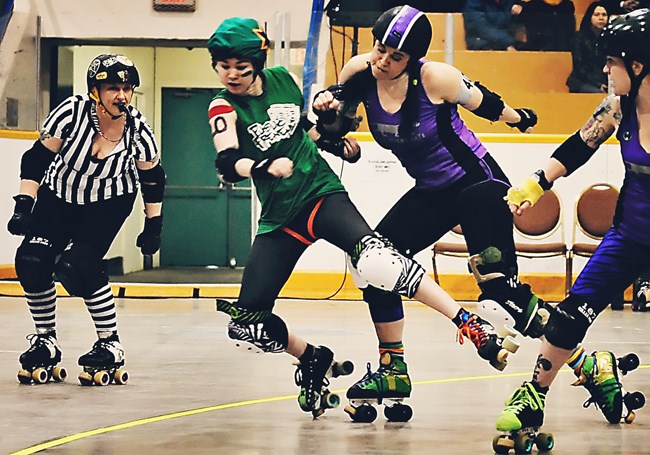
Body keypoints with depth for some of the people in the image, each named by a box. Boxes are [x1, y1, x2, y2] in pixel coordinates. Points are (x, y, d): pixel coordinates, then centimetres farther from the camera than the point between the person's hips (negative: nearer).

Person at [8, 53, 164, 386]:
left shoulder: (138, 130, -19)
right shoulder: (72, 113, -24)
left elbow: (152, 179, -2)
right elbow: (36, 159, -15)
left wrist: (153, 226, 3)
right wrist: (23, 206, -20)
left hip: (109, 204, -2)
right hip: (58, 195, 2)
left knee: (76, 266, -23)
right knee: (31, 262, -15)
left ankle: (111, 347, -8)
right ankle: (45, 344, 4)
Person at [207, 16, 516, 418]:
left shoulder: (281, 80, 2)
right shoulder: (224, 108, -7)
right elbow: (229, 165, -27)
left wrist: (335, 143, 10)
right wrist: (264, 166, -46)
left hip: (322, 193, -1)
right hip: (279, 218, 1)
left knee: (372, 258, -31)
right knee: (247, 321, -3)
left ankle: (469, 323, -33)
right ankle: (315, 361, 26)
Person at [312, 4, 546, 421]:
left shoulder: (435, 78, -25)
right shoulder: (360, 74, -11)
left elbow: (485, 104, -7)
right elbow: (335, 123, 4)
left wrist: (519, 119, 10)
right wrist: (326, 108, -19)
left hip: (479, 182, -6)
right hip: (431, 193, 6)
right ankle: (393, 370, 11)